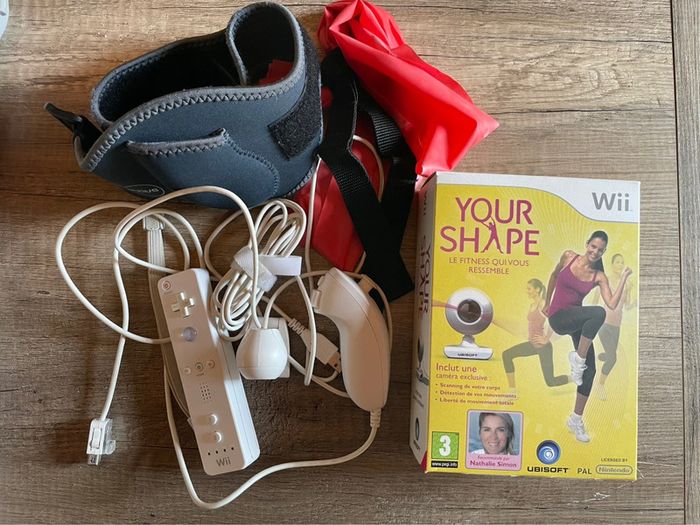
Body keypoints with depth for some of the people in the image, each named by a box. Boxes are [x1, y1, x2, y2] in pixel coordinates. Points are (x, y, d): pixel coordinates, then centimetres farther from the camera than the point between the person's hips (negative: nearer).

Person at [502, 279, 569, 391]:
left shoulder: (542, 304, -17)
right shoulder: (532, 304, 9)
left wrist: (546, 339, -21)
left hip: (543, 346, -8)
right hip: (532, 344, 8)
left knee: (550, 382, 0)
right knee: (507, 354, -5)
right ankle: (512, 390, -1)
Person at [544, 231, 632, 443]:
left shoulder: (599, 276, -1)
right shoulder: (569, 257, -4)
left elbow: (612, 304, -12)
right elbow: (554, 276, 14)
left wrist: (623, 278, -15)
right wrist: (547, 302, 20)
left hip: (577, 321, 4)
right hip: (558, 317, -4)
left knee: (590, 370, -1)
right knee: (598, 313, -33)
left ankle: (576, 419, 15)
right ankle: (577, 358, -16)